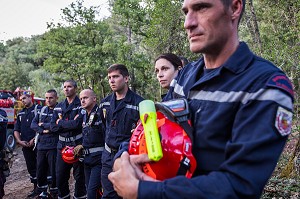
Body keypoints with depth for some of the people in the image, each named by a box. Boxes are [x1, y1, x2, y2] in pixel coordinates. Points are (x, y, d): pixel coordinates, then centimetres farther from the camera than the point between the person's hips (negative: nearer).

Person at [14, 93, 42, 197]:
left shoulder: (39, 109, -3)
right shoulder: (20, 113, 18)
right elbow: (16, 129, 16)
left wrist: (34, 139, -15)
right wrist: (19, 141, 0)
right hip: (25, 145, 6)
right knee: (31, 167, 11)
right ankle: (36, 188, 21)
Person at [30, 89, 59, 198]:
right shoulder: (42, 110, 14)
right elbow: (33, 124, 7)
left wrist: (42, 125, -6)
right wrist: (43, 130, -11)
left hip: (53, 146, -6)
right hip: (41, 145, 6)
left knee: (53, 172, 2)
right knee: (40, 172, 13)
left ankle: (54, 193, 18)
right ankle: (42, 192, 28)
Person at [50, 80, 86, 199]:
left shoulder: (81, 105, -7)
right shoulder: (58, 107, 11)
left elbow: (78, 124, -20)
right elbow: (53, 127, 1)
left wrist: (60, 123, -6)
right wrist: (70, 124, -12)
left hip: (77, 144, -5)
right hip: (62, 145, 5)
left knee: (79, 176, 6)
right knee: (60, 177, 11)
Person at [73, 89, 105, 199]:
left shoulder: (101, 113, -13)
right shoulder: (83, 115, 14)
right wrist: (82, 146, 12)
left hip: (99, 158, -8)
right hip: (87, 158, 8)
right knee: (89, 189, 14)